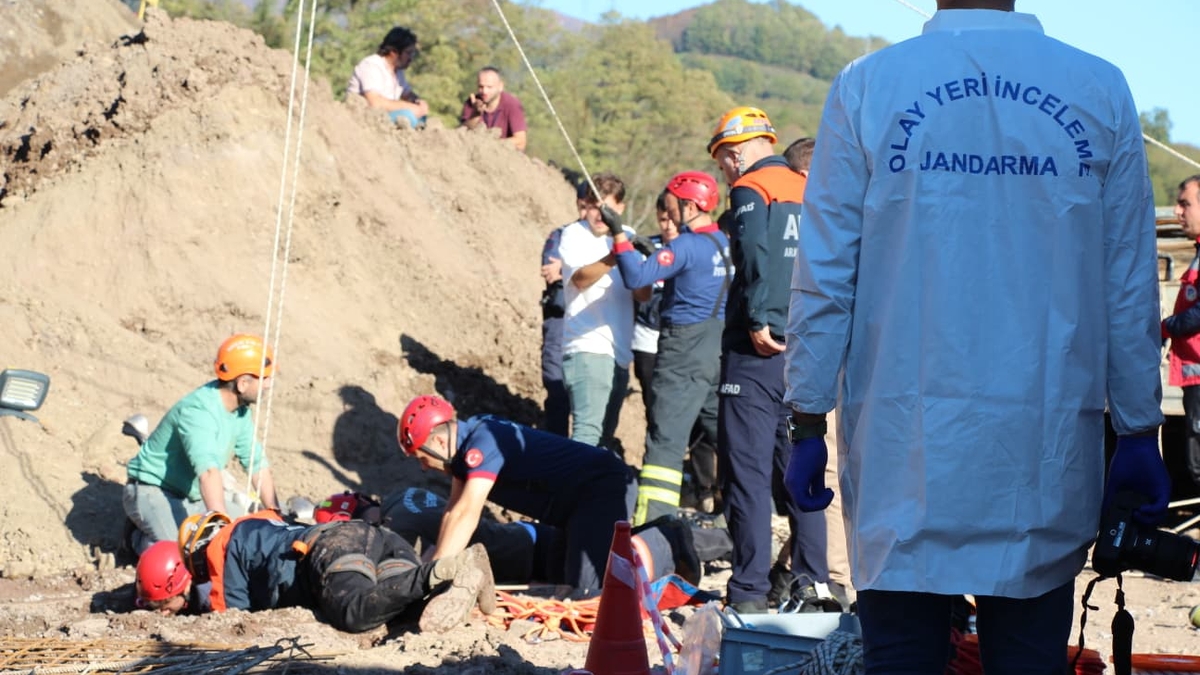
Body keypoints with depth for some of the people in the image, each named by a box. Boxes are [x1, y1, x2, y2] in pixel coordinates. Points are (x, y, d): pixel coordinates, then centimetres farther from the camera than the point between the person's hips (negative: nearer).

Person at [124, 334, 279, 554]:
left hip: (192, 496, 9)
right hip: (155, 493, -9)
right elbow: (208, 472, -44)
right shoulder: (198, 412, -31)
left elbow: (257, 463, 6)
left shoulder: (240, 410, -1)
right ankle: (143, 537, 0)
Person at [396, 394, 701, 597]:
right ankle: (661, 535, 22)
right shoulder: (464, 443, 5)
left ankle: (667, 547, -8)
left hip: (603, 486, -11)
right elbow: (454, 512, 8)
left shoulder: (483, 443, -25)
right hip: (581, 498, 11)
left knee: (585, 585, -26)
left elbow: (466, 516, -32)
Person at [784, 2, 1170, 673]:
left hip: (907, 443, -1)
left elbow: (824, 273, 1)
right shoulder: (1102, 92, 3)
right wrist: (1139, 434, 12)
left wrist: (809, 423, 7)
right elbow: (1130, 285, 6)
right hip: (1046, 448, 1)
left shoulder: (867, 86, 0)